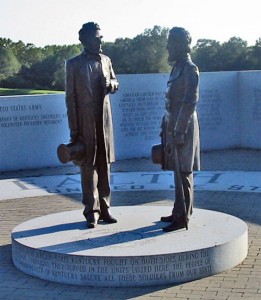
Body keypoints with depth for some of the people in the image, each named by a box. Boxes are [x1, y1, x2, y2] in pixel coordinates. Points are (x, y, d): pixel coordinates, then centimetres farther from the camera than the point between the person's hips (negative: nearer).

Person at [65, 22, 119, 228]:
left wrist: (111, 84, -7)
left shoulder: (106, 61, 9)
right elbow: (70, 97, -5)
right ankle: (92, 211, 7)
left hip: (104, 120, 4)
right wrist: (73, 130, -9)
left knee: (105, 165, 8)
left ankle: (104, 208, 17)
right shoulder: (74, 64, -3)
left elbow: (115, 83, 21)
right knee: (88, 166, 0)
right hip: (85, 122, -4)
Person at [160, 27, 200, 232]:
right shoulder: (177, 67, 15)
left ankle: (183, 218, 0)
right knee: (178, 171, 14)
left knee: (183, 173, -5)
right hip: (173, 125, 9)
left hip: (183, 127, -9)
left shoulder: (190, 69, -13)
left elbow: (190, 102, -18)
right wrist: (166, 127, 19)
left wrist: (180, 131, -20)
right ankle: (179, 212, 23)